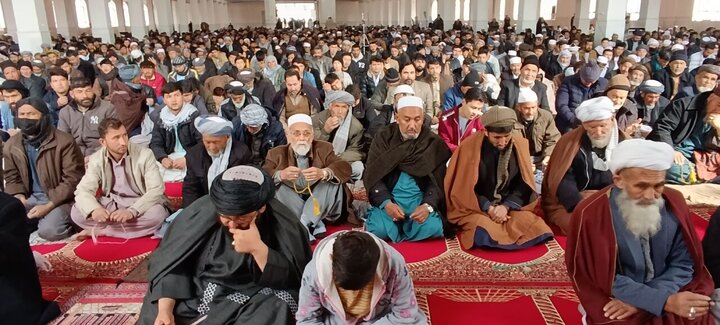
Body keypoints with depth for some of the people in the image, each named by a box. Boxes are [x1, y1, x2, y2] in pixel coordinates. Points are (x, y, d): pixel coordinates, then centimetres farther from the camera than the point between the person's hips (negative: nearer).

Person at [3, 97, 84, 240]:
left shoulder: (64, 141, -13)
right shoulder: (11, 145, 5)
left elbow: (72, 180, -14)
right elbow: (12, 178, 16)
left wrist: (48, 206, -20)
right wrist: (19, 197, -7)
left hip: (59, 199, -6)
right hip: (31, 198, 6)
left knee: (48, 231, -29)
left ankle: (67, 226, 5)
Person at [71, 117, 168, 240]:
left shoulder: (145, 154, -15)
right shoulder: (96, 159, -5)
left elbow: (157, 190, -21)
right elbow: (83, 190, -11)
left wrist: (132, 211, -35)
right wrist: (94, 209, -35)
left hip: (139, 205, -2)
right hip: (110, 205, 3)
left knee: (158, 213, -35)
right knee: (76, 212, -19)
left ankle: (100, 231, -19)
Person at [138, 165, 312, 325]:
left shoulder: (282, 223, -17)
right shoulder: (203, 212, -15)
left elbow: (292, 280, -17)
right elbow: (171, 262, -9)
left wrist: (258, 249, -31)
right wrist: (164, 309, -22)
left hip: (258, 297, -2)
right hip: (198, 291, 2)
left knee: (275, 311, -30)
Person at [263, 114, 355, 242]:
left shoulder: (324, 148, 2)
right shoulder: (277, 153, 1)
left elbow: (345, 168, -16)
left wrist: (324, 173, -37)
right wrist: (280, 175, -39)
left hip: (318, 204, 0)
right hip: (290, 206, 0)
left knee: (333, 180, -22)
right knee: (277, 186, -25)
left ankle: (303, 227, -24)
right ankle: (315, 226, -27)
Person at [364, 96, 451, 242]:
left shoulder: (434, 142, 3)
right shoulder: (383, 137, 2)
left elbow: (438, 180, -2)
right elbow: (372, 174, -3)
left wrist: (428, 205, -21)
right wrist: (386, 203, -19)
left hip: (420, 199, 1)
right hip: (388, 197, 0)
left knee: (432, 228, -28)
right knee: (379, 229, -28)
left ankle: (398, 233, 2)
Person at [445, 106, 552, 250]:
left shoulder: (520, 144, -3)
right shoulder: (469, 147, -14)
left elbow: (524, 184, 1)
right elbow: (465, 187, -8)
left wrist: (506, 206, -14)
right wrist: (489, 208, -16)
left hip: (512, 205, 3)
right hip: (477, 208, -3)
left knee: (532, 226, -24)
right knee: (483, 232, -34)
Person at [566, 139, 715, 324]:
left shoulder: (674, 203, -5)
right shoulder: (591, 215, -17)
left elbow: (683, 263, 0)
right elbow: (603, 279, -12)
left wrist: (641, 299, -14)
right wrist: (664, 301, -20)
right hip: (615, 305, -3)